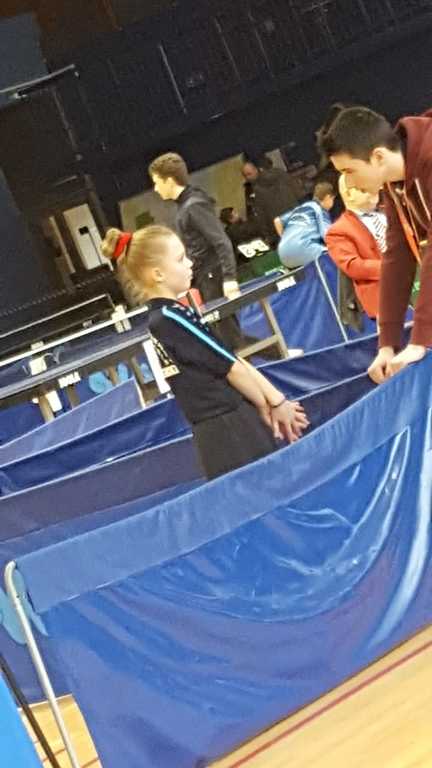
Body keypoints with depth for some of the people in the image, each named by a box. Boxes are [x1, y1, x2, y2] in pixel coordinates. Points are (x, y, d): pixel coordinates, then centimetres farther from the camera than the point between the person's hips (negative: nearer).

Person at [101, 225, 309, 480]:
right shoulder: (171, 318, -16)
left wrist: (277, 401, 4)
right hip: (231, 433, -9)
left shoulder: (163, 317, 12)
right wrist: (268, 405, 6)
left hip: (221, 430, 9)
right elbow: (230, 368, -9)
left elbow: (234, 360, 9)